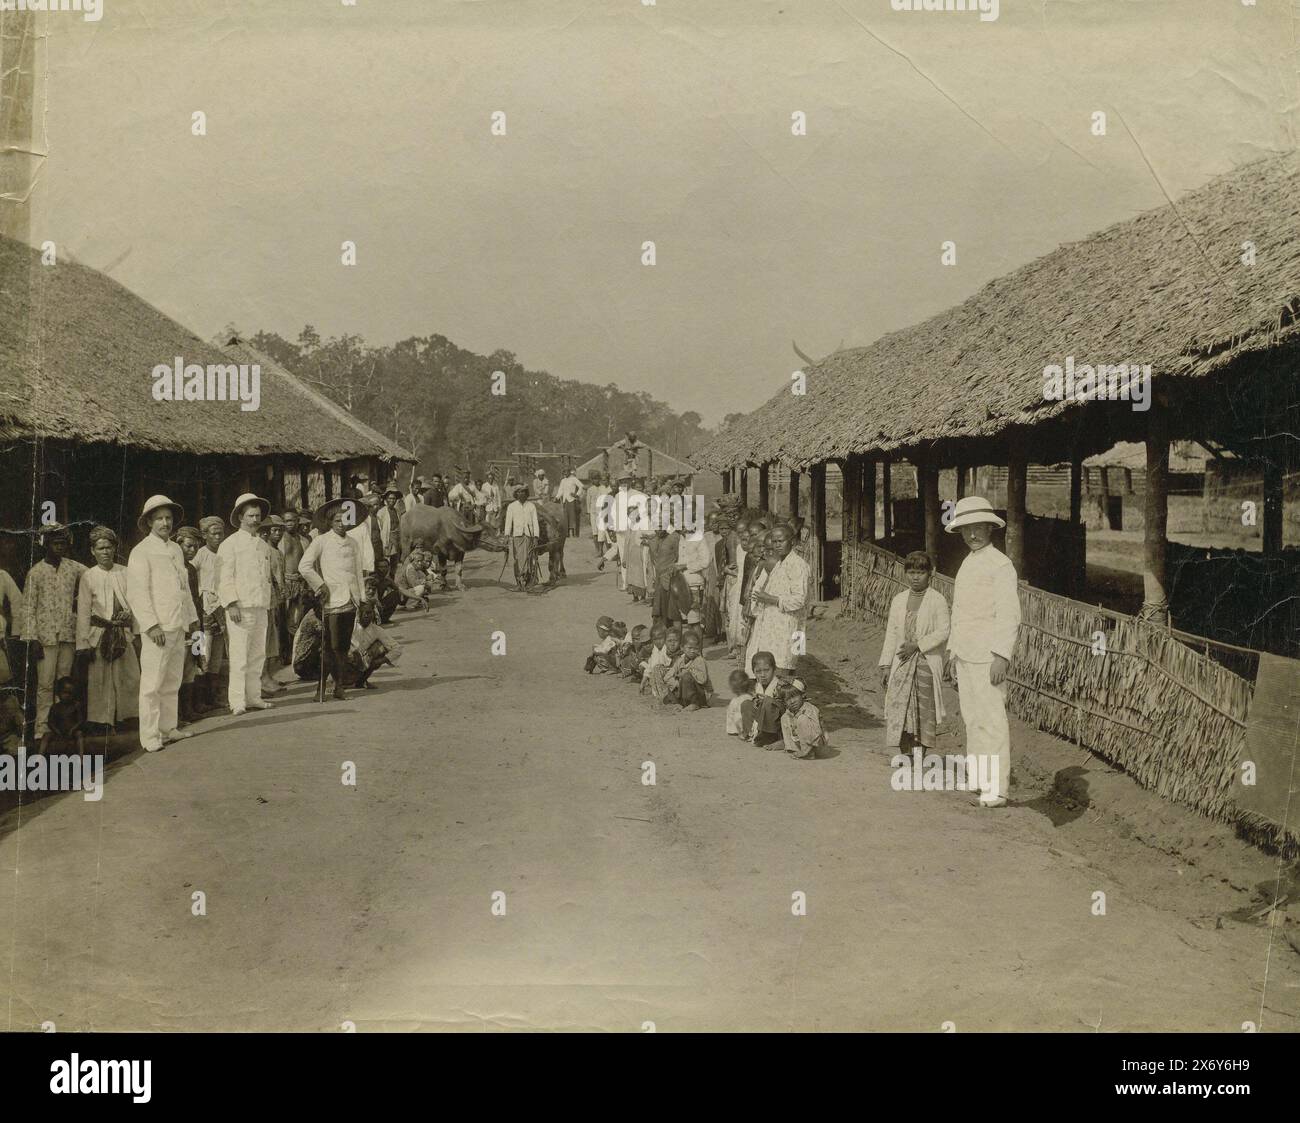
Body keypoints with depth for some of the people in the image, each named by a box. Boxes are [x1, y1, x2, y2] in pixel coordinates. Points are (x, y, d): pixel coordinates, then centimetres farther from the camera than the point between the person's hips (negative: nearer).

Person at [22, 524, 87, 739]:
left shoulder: (74, 568, 7)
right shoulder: (36, 572, -1)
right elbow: (28, 607, -2)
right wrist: (31, 639, -8)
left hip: (69, 635, 3)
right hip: (45, 636, -3)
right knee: (45, 684, -4)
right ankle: (42, 729, 0)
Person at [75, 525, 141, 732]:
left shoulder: (125, 573, 4)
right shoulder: (88, 577, 0)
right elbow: (83, 612, 0)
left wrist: (138, 633, 6)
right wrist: (83, 644, -4)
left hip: (124, 634, 2)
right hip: (99, 634, -2)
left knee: (130, 678, -1)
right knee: (100, 680, 3)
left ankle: (124, 717, 9)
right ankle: (101, 721, 12)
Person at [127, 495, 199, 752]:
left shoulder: (176, 550, 17)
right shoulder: (141, 552, -6)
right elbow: (136, 593, -11)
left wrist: (192, 620, 19)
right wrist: (151, 625, -17)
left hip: (178, 626, 7)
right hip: (157, 628, -7)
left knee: (172, 682, 12)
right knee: (152, 683, -6)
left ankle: (168, 728, 21)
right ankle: (150, 737, -4)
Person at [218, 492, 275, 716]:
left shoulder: (264, 546, 18)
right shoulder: (230, 545, -1)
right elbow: (224, 578, -7)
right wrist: (231, 604, -16)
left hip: (260, 607, 6)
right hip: (240, 607, -6)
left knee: (258, 655, 8)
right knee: (239, 656, -8)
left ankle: (253, 697, 15)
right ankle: (237, 702, -6)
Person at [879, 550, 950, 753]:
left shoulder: (937, 600, -2)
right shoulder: (898, 601, 11)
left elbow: (943, 632, -8)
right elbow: (891, 634, 12)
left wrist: (918, 645, -15)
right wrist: (885, 665, 7)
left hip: (927, 663, -3)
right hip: (902, 663, 4)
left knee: (925, 710, 0)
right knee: (899, 709, -2)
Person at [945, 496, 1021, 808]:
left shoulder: (1000, 564, -10)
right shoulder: (967, 564, 17)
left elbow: (1009, 615, -15)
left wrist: (1001, 656, -20)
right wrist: (953, 651, 22)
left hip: (987, 656, -9)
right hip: (965, 654, 9)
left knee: (991, 719, -9)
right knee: (971, 718, 11)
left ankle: (996, 788, -8)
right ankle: (976, 775, 17)